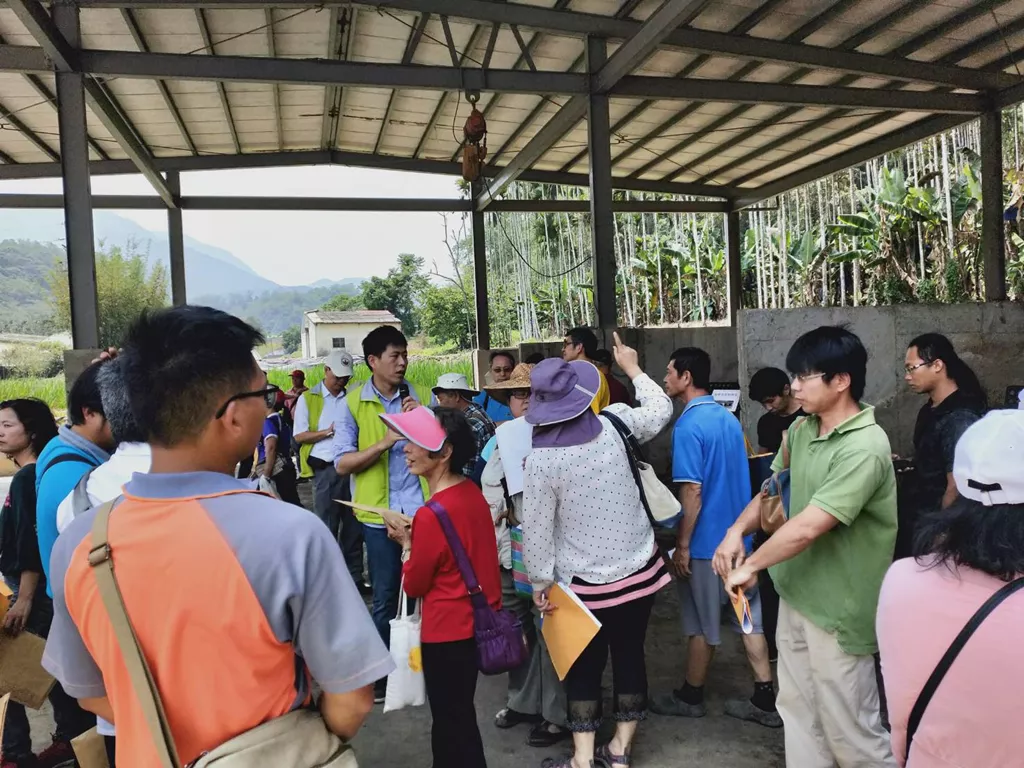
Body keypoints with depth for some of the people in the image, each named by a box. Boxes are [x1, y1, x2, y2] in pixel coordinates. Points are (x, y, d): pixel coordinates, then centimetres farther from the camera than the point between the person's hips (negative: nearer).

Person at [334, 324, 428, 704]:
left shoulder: (420, 398, 6)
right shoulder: (351, 405, -1)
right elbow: (342, 464, -7)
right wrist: (386, 441, -18)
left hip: (423, 509, 2)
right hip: (381, 514, -2)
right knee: (386, 597, 8)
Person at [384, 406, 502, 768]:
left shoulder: (430, 514, -27)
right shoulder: (472, 492, -2)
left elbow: (413, 586, -13)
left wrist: (406, 543, 0)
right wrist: (418, 538, 6)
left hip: (449, 631, -8)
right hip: (478, 619, 8)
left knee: (452, 722, 11)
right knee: (458, 715, 25)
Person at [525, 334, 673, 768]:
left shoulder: (541, 458, -18)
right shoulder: (615, 424, -9)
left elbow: (537, 527, -14)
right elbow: (661, 409, 11)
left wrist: (540, 580, -1)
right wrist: (632, 369, 23)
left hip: (585, 581, -3)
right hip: (639, 569, 3)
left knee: (585, 665, 13)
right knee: (630, 655, 16)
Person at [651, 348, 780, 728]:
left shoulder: (688, 426, -19)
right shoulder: (729, 418, 7)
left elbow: (692, 491, -21)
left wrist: (682, 545, -14)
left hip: (706, 541, -8)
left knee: (702, 625, 7)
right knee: (747, 617, 13)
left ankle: (691, 697, 24)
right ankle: (765, 700, 19)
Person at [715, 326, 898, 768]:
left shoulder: (864, 447, -24)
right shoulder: (801, 430, 2)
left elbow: (809, 527, -27)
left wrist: (751, 566, -15)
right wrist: (737, 531, -5)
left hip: (838, 607, -8)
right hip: (796, 595, 8)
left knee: (849, 728, 8)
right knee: (797, 710, 21)